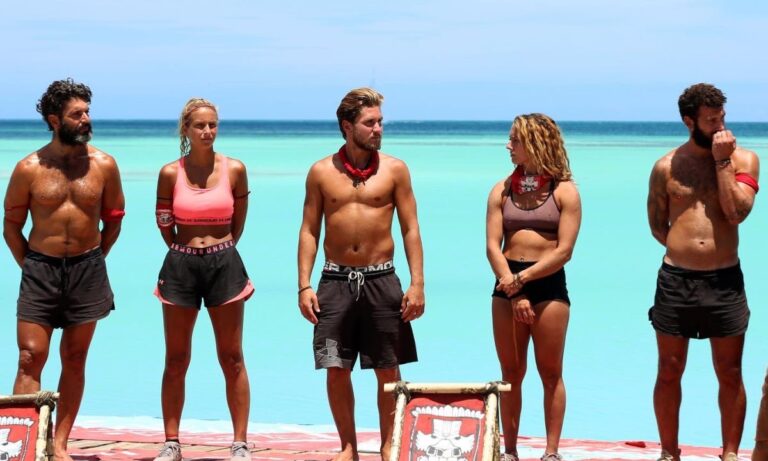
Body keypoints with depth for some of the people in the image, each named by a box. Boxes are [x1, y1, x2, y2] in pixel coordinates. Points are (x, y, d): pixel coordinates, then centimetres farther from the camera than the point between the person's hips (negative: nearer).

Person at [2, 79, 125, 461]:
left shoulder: (104, 165, 0)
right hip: (40, 269, -1)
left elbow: (113, 218, 12)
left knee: (75, 360, 6)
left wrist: (93, 262, 8)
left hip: (88, 269, 2)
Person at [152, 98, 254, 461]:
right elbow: (165, 225, 9)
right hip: (180, 265, 1)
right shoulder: (171, 173, -1)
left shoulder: (234, 169, -1)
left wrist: (217, 250, 9)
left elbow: (238, 223, 8)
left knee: (232, 359, 2)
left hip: (224, 264, -1)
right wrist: (188, 250, 11)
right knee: (176, 360, 5)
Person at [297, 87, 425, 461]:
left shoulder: (394, 170, 1)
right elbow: (309, 230, 6)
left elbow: (411, 230, 2)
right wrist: (304, 286, -2)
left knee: (388, 370, 3)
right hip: (336, 280, 1)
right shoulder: (321, 172, 3)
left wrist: (417, 284, -6)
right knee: (336, 370, 2)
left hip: (381, 279, -1)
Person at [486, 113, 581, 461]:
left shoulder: (564, 191, -2)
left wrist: (522, 279, -14)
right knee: (511, 373, 6)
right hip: (507, 284, 3)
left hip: (548, 284, -3)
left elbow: (564, 250, -9)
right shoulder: (502, 190, 7)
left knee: (550, 373, 2)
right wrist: (514, 291, -13)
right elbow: (492, 245, -1)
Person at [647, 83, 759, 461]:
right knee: (669, 373, 7)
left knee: (730, 376, 5)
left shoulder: (744, 159, 2)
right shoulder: (666, 167, 3)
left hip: (725, 281, 0)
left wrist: (722, 161, -12)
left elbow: (737, 212, -11)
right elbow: (657, 224, 12)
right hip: (676, 279, 1)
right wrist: (686, 248, 2)